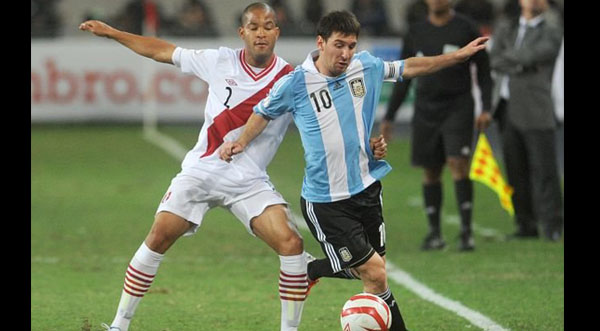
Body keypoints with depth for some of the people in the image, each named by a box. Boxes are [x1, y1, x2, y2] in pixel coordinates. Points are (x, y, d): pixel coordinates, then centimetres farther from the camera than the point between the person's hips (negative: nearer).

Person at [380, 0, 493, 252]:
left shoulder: (466, 28, 1)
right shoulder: (416, 33, 9)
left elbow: (483, 70, 3)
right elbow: (403, 79, 14)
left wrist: (486, 109, -8)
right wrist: (388, 118, 10)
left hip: (458, 108, -3)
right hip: (426, 110, 3)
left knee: (458, 164, -16)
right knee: (430, 172, 4)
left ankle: (466, 231, -14)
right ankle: (434, 233, 13)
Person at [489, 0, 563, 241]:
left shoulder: (553, 34, 5)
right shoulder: (505, 31, 18)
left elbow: (532, 56, -13)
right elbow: (495, 61, 1)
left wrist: (509, 56, 2)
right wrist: (521, 66, -12)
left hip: (536, 111, -4)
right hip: (507, 110, 4)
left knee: (544, 170, -8)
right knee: (516, 171, 4)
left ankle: (552, 227, -5)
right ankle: (527, 225, 8)